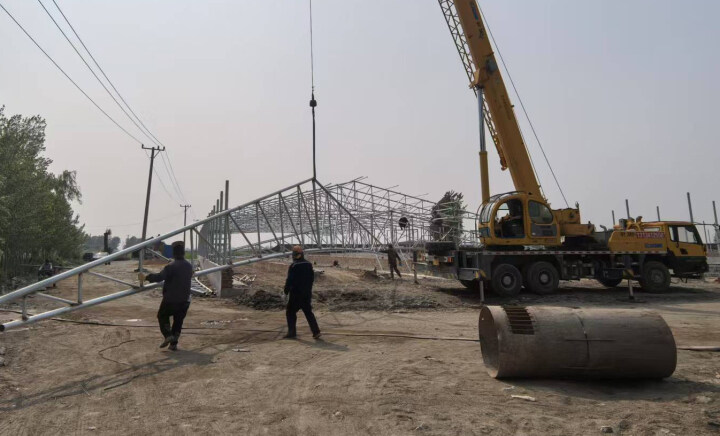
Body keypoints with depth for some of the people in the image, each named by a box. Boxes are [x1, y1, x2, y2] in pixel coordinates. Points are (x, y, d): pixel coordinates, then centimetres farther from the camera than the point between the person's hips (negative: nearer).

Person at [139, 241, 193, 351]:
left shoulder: (171, 267, -17)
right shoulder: (189, 266, 5)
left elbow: (159, 277, -30)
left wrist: (145, 277, -21)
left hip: (171, 300, -5)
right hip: (185, 300, 5)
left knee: (162, 316, 17)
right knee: (178, 321, 15)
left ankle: (168, 335, -1)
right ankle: (174, 343, 14)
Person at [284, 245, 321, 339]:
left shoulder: (293, 266, -15)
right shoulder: (309, 265, 5)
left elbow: (290, 280, -14)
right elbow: (312, 278, 12)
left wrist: (286, 290, -1)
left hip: (296, 293, -6)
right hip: (307, 293, 6)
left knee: (290, 312, 10)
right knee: (308, 312, 11)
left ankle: (292, 332, 12)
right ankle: (316, 331, 2)